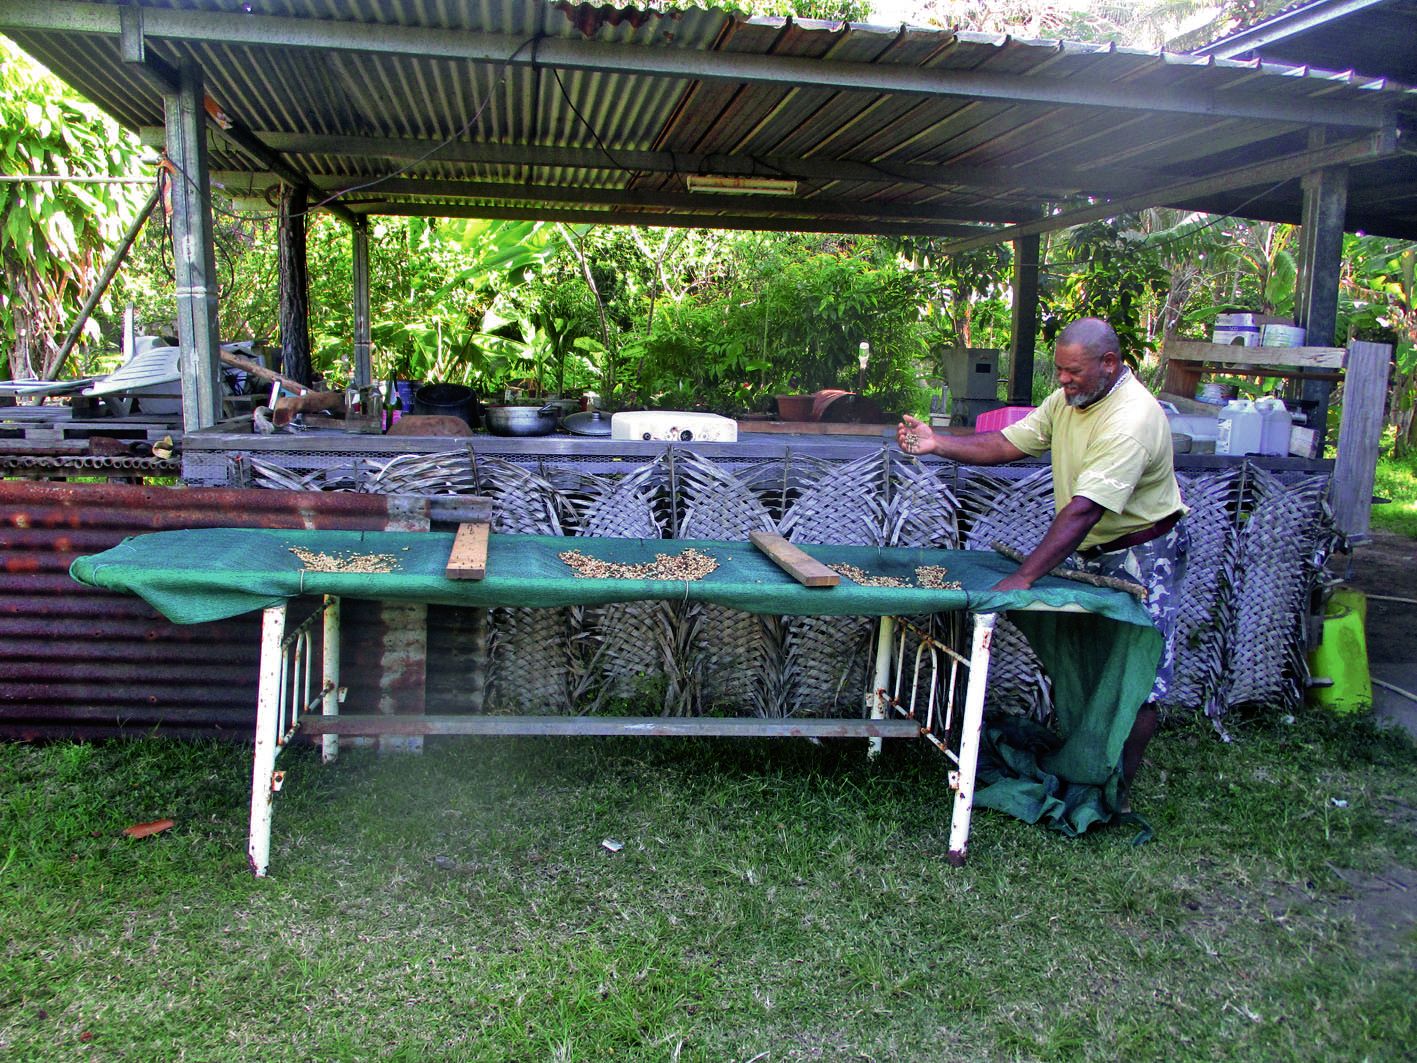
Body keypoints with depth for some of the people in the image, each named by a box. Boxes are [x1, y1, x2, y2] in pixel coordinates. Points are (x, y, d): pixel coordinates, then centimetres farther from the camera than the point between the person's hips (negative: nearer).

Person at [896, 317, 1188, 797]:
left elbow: (1083, 510, -36)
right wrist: (936, 443, -16)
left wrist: (1022, 578, -40)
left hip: (1141, 554, -9)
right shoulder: (1069, 399, -2)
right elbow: (1006, 443, 0)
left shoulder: (1130, 422, -30)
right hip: (1091, 552, 9)